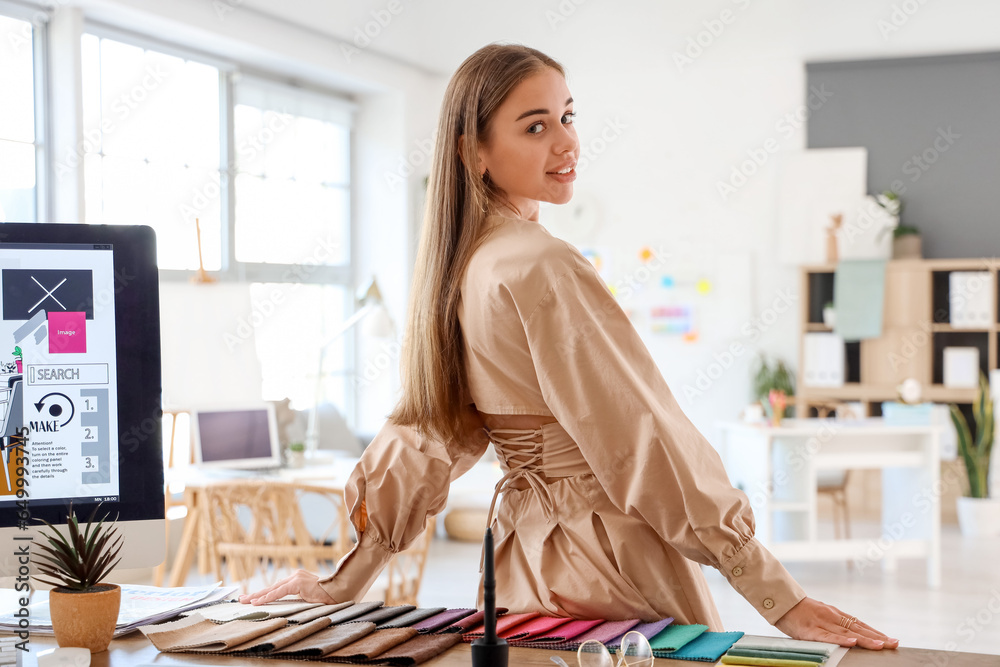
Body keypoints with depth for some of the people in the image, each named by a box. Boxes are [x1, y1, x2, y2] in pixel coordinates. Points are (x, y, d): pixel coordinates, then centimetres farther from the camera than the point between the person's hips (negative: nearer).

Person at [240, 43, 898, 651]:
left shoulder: (457, 266, 4)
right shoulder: (543, 268, -22)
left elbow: (422, 432, 7)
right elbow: (645, 437, -24)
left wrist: (345, 580, 15)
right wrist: (781, 600, -21)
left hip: (525, 561, 8)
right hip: (615, 564, -8)